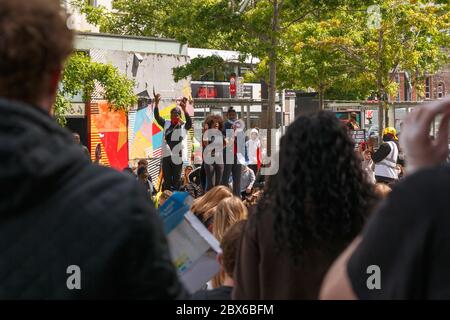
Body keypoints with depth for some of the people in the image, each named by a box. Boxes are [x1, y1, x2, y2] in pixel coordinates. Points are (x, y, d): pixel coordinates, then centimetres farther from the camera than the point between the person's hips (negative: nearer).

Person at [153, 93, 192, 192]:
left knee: (176, 180, 5)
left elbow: (189, 122, -21)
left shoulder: (183, 126, -1)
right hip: (166, 155, 2)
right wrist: (156, 103, -23)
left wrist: (184, 109, -37)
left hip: (178, 156, -2)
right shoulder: (166, 124, 6)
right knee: (167, 180, 5)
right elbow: (157, 117, -6)